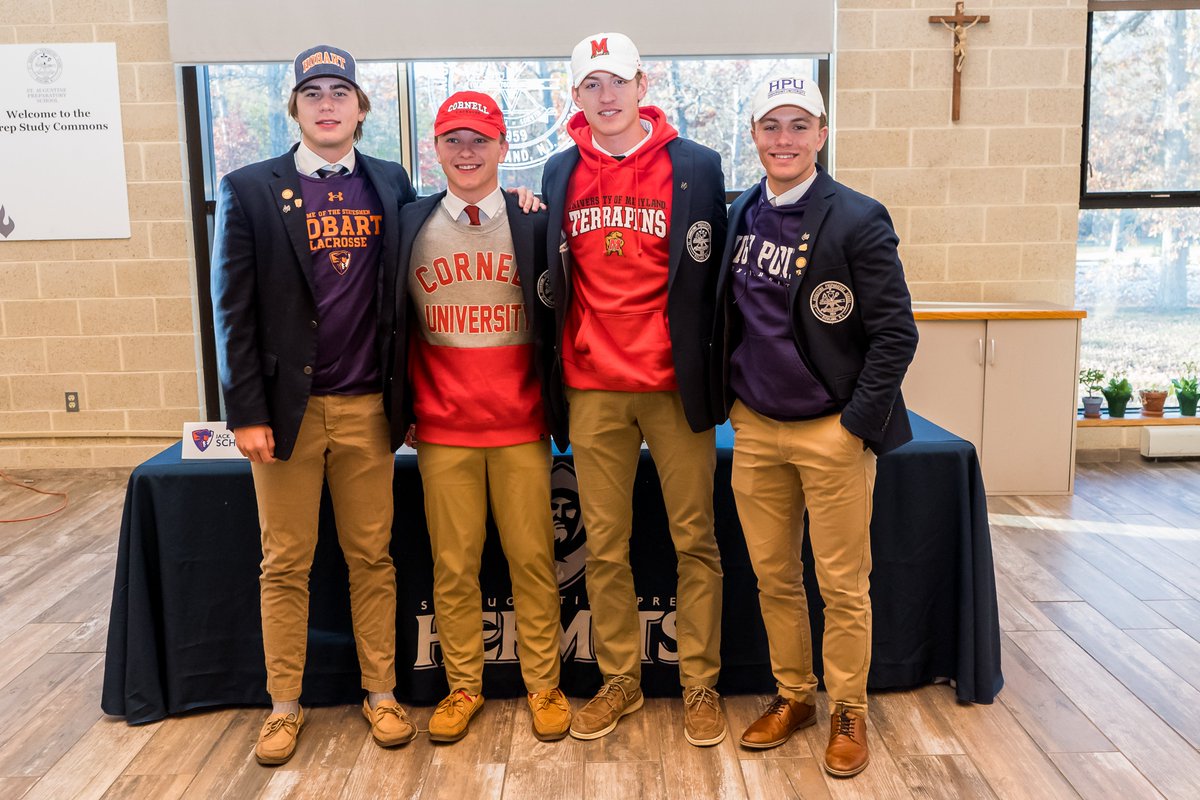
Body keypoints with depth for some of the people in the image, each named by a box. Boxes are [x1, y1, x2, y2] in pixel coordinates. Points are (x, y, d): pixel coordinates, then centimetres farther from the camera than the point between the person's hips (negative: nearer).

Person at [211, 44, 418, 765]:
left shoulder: (391, 184, 8)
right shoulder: (250, 190, 1)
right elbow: (234, 309, -2)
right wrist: (246, 411, -6)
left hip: (366, 407, 2)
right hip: (287, 407, -1)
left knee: (373, 556, 9)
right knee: (285, 564, 8)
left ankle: (381, 693, 22)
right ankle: (285, 706, 21)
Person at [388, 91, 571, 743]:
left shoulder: (535, 225, 1)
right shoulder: (409, 226, 5)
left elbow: (558, 318, 5)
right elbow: (394, 324, 10)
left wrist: (557, 404, -4)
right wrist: (401, 407, 6)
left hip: (521, 426, -1)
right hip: (441, 429, 1)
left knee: (533, 560, 6)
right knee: (453, 565, 8)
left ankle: (543, 685, 20)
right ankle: (462, 686, 24)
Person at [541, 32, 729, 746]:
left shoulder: (695, 166, 1)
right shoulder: (561, 173, 9)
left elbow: (710, 278, 1)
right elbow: (555, 276, 14)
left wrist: (709, 373, -1)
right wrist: (553, 371, 8)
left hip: (675, 383, -2)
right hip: (592, 388, 3)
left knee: (695, 540, 5)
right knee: (604, 545, 9)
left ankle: (700, 683, 19)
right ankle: (620, 679, 24)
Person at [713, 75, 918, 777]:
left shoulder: (859, 219, -9)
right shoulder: (740, 215, 7)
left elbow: (896, 333, -9)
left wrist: (857, 422, -12)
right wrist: (729, 400, 9)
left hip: (833, 432, -4)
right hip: (754, 429, 5)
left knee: (843, 585, 6)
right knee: (774, 576, 14)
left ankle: (848, 712, 26)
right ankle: (793, 695, 33)